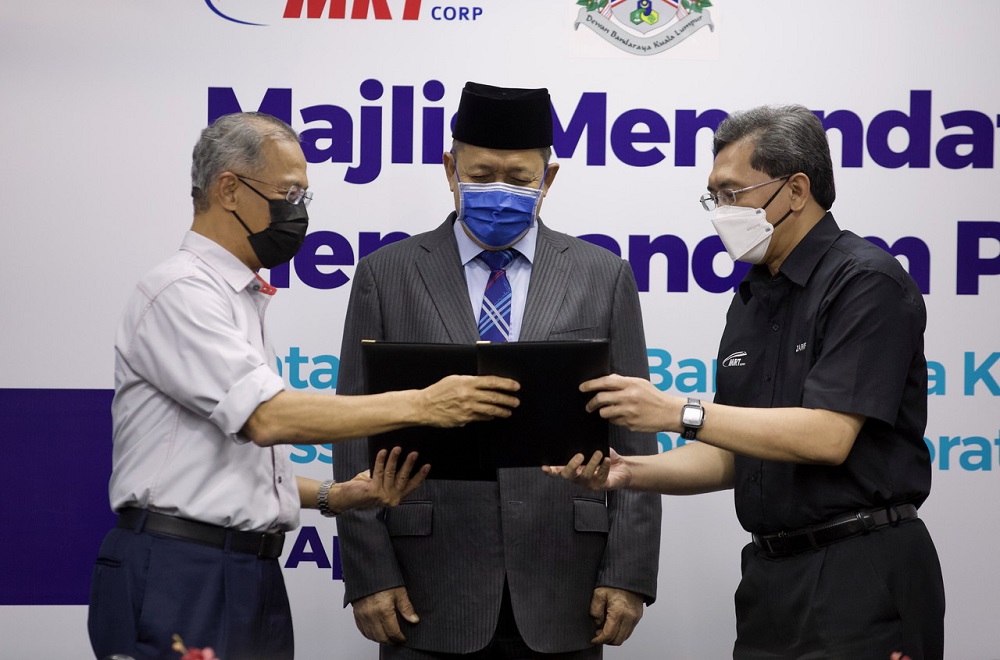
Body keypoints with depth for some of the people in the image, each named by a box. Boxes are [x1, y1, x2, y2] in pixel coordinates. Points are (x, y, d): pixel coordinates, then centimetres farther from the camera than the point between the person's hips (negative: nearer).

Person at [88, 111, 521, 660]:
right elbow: (268, 418, -22)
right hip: (179, 576, -9)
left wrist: (333, 495, 6)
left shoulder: (240, 300, 19)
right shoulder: (180, 292, -11)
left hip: (252, 574, 9)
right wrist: (421, 405, -21)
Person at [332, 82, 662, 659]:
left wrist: (629, 575, -2)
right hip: (431, 599, -1)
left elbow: (631, 437, 5)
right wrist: (369, 575, -4)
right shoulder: (387, 276, 5)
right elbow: (359, 435, 3)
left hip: (561, 597, 1)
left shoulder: (602, 277, 7)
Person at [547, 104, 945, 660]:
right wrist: (630, 472, -3)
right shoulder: (753, 298, 13)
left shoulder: (867, 282, -12)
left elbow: (827, 437, -21)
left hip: (860, 575, -7)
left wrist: (679, 412, -20)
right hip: (769, 573, 8)